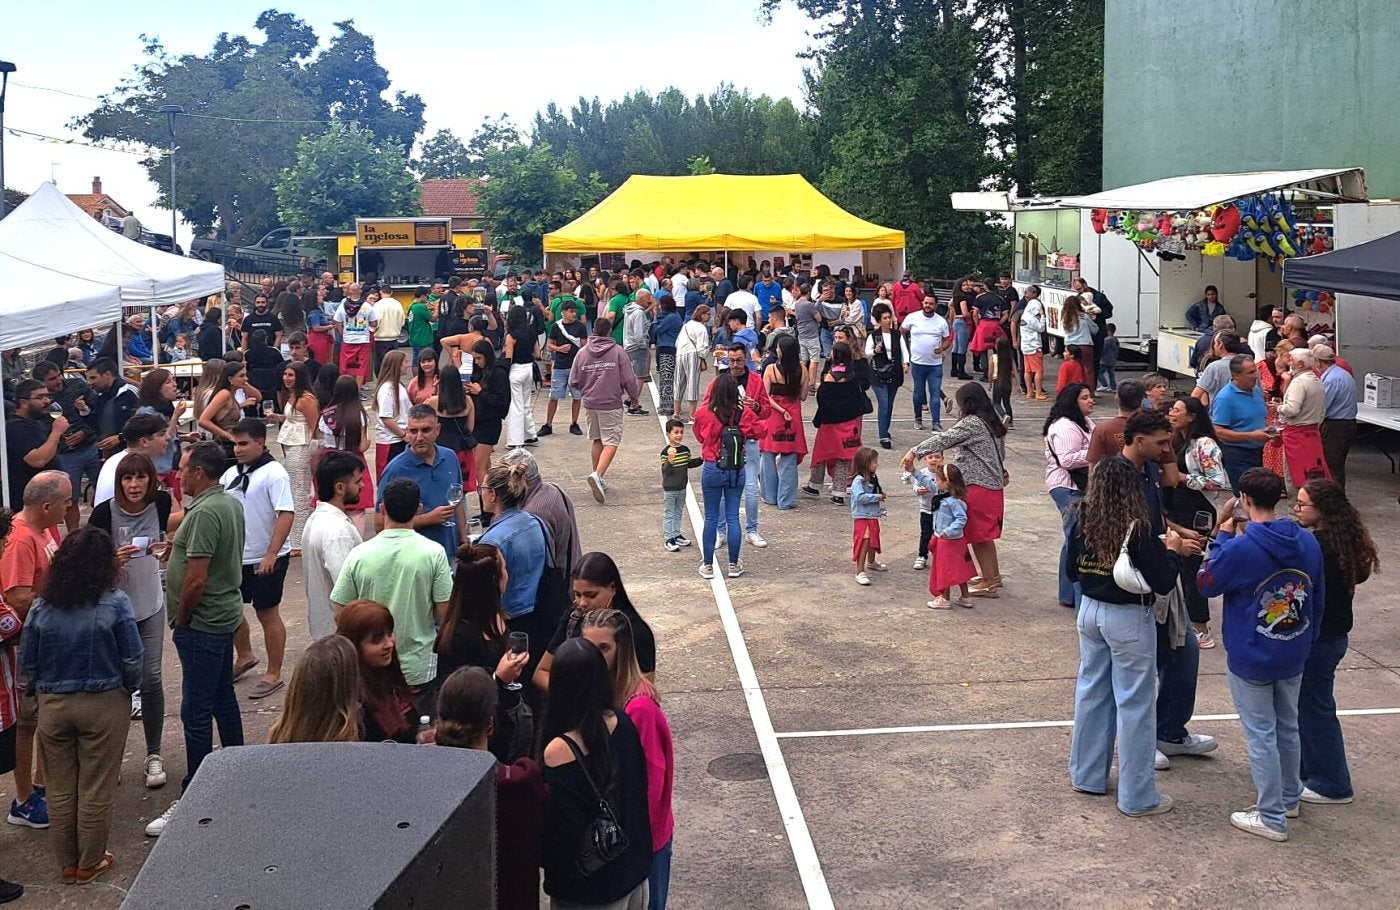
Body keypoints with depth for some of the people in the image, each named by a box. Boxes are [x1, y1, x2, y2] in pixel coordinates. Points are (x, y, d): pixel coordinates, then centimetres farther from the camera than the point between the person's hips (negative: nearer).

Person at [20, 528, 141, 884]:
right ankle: (90, 864, 22)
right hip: (103, 706, -3)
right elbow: (132, 661, -11)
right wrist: (129, 686, 9)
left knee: (61, 789, 16)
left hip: (52, 706, 3)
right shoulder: (114, 604, -15)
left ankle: (67, 862, 27)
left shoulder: (41, 608, -5)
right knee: (96, 790, 10)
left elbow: (26, 664, 1)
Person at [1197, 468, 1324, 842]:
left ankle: (1272, 817, 11)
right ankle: (1289, 796, 39)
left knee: (1261, 734, 4)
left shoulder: (1240, 548, -23)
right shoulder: (1308, 542, -3)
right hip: (1294, 656, 6)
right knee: (1288, 728, 22)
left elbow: (1206, 583, -7)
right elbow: (1319, 599, 7)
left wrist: (1222, 537, -3)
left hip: (1251, 659, -6)